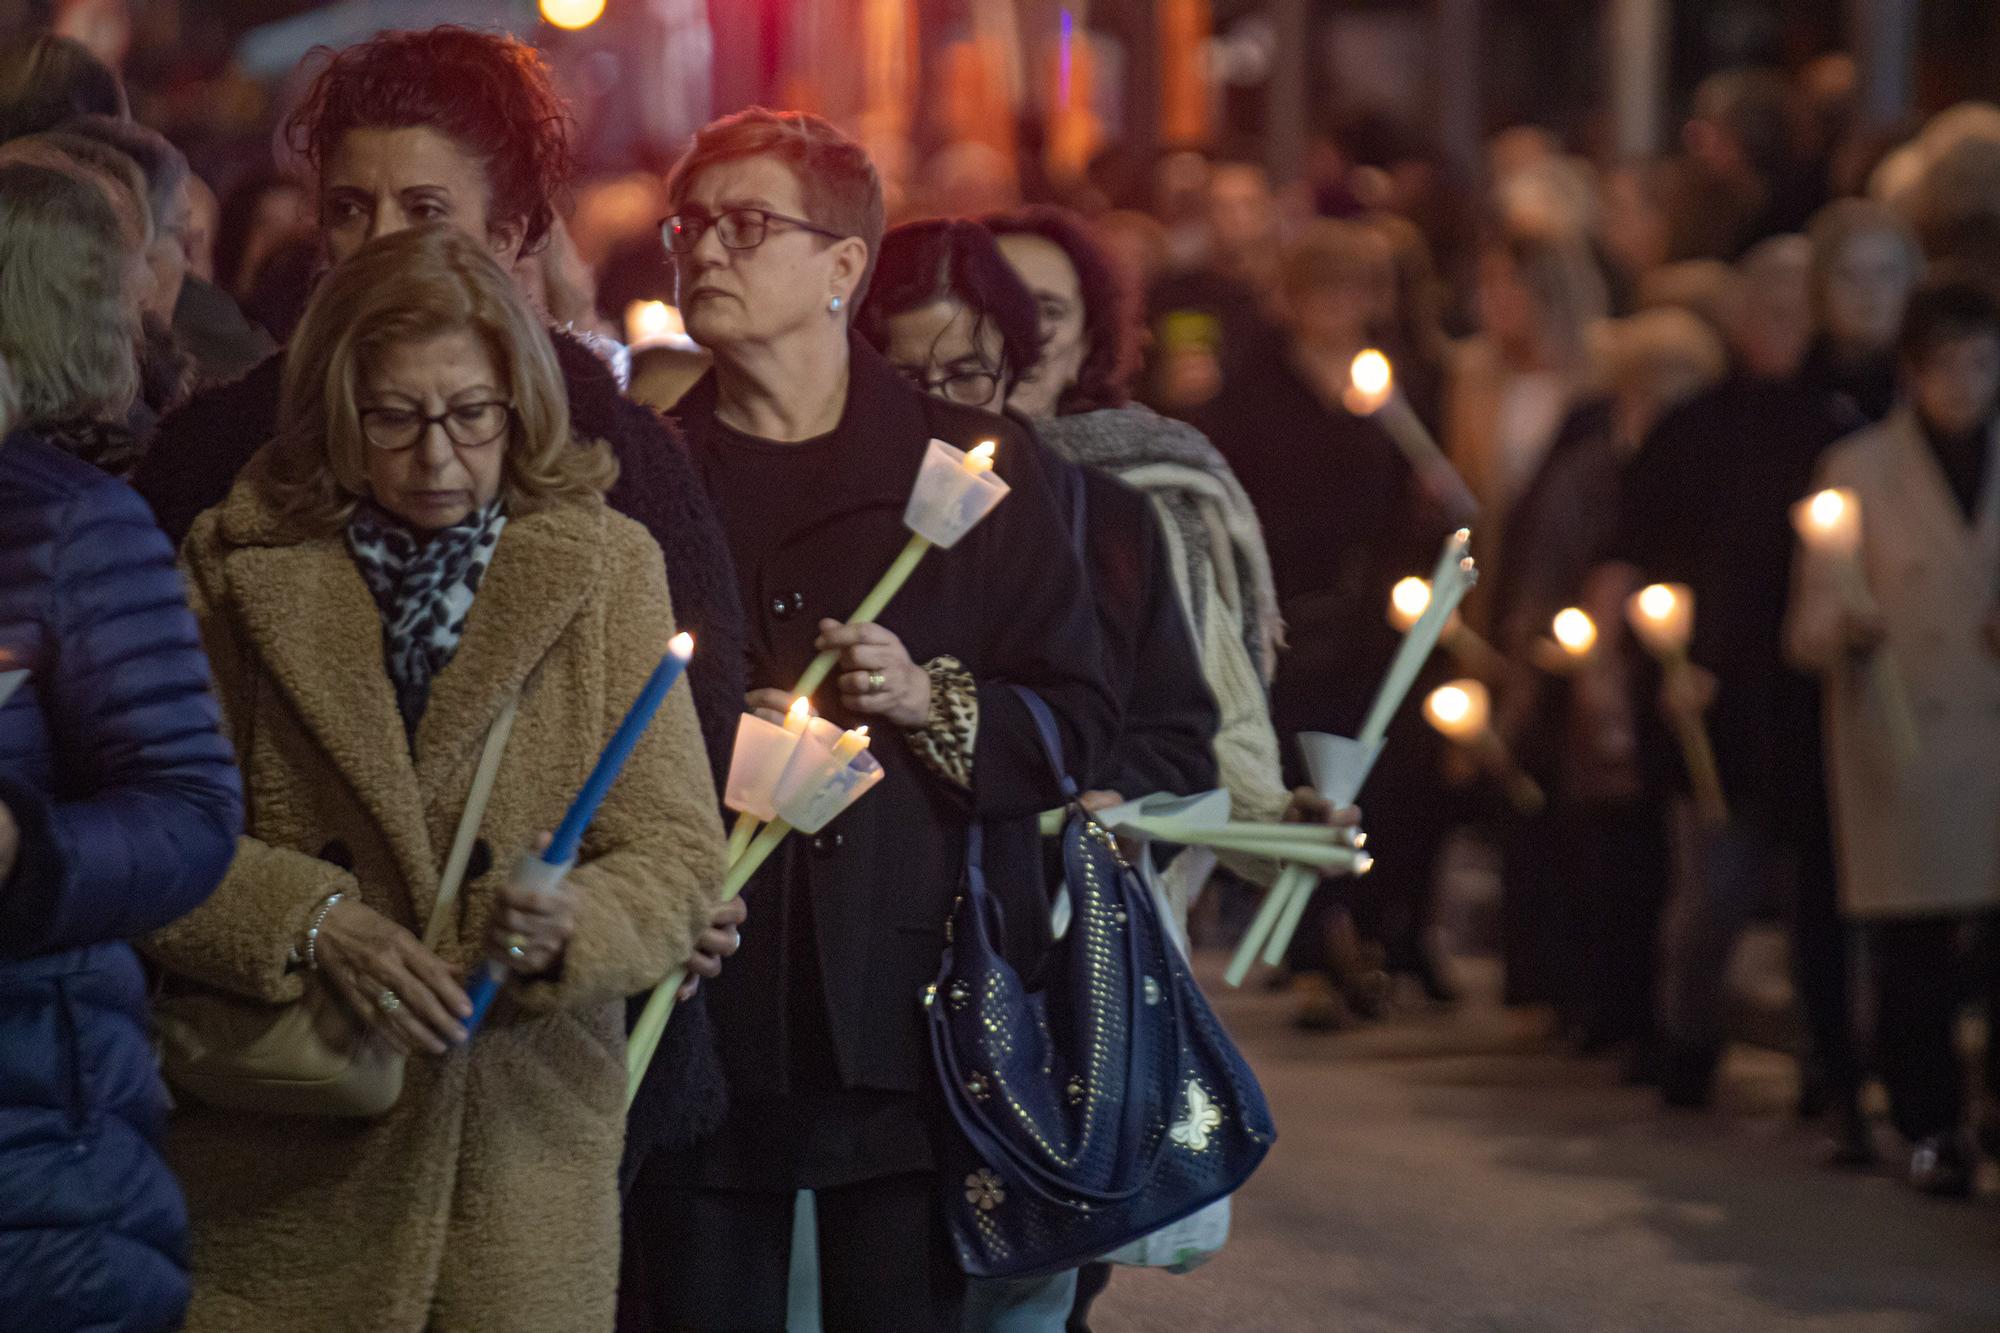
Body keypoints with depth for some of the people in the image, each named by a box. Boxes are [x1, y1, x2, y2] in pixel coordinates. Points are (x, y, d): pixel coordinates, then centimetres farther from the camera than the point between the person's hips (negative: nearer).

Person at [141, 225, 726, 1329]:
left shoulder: (606, 567, 5)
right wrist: (310, 922, -18)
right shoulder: (241, 566, 3)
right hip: (281, 1157, -1)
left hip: (524, 1146, 1)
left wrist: (570, 924, -22)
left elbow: (679, 853, -1)